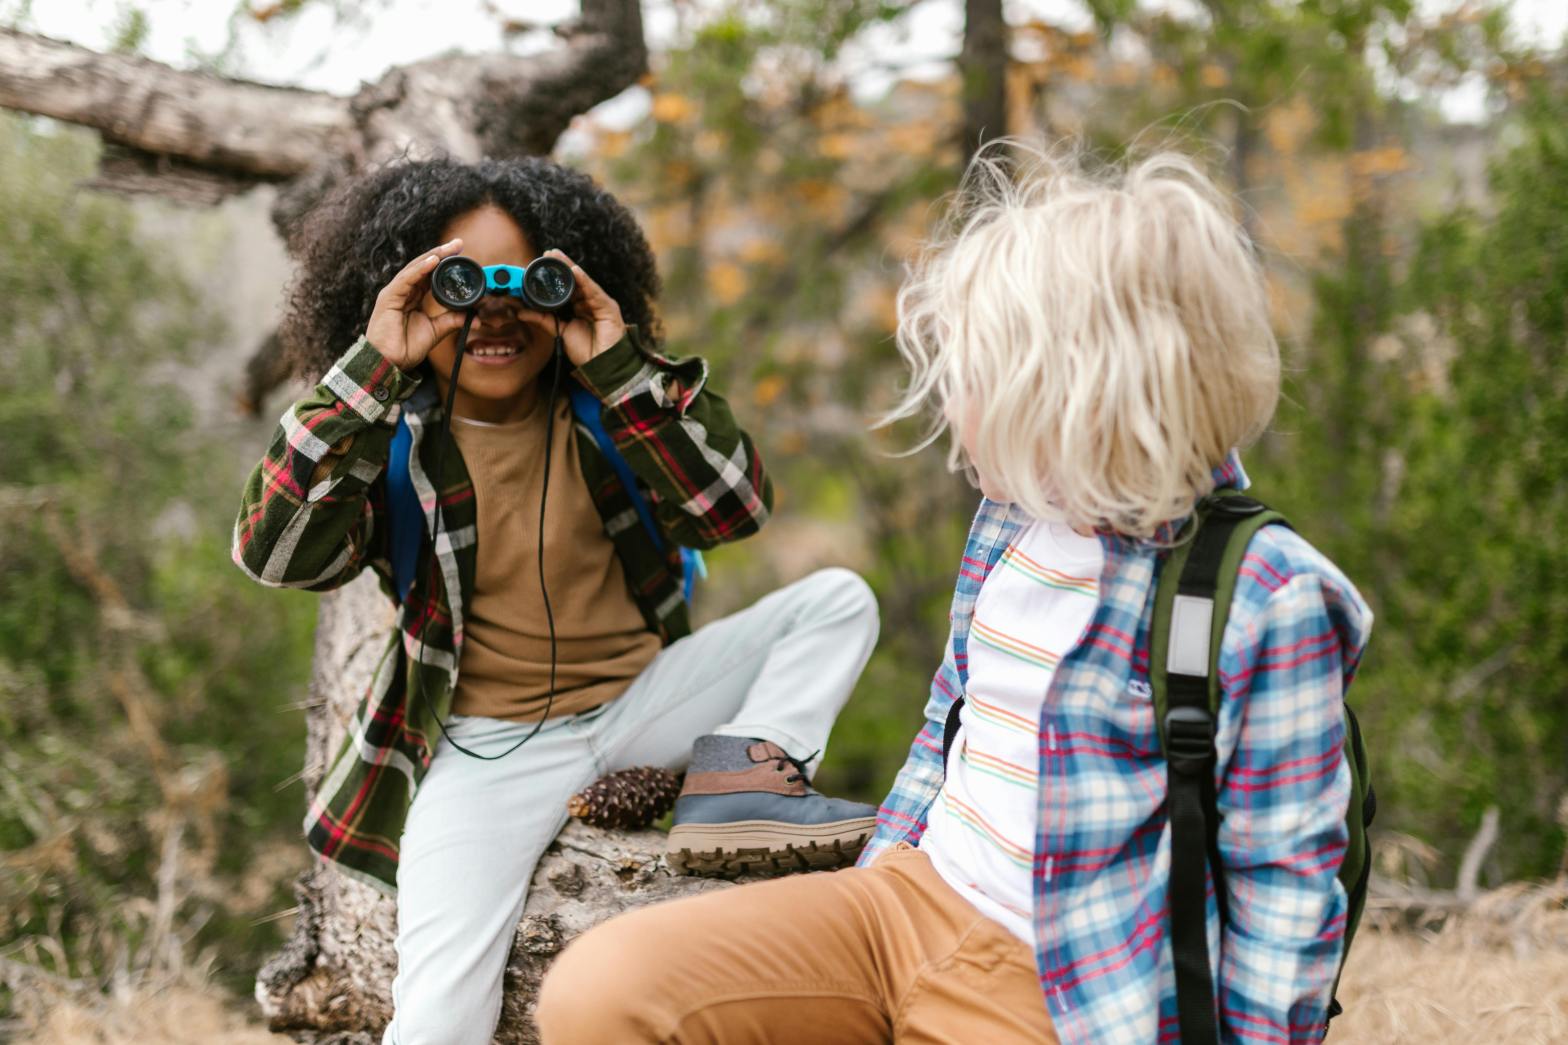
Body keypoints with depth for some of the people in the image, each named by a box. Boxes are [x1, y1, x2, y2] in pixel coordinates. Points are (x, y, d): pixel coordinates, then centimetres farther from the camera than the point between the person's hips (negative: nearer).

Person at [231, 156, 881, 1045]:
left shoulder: (599, 406, -2)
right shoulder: (393, 436, -8)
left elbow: (734, 508, -13)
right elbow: (272, 552, -23)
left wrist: (622, 366, -22)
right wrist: (371, 369, -26)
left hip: (641, 697, 3)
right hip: (489, 747, -3)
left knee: (839, 600, -6)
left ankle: (746, 773, -21)